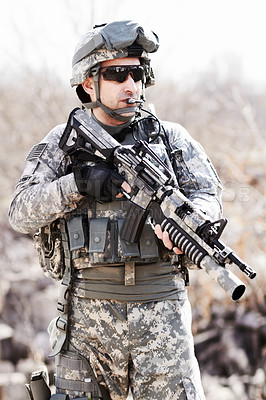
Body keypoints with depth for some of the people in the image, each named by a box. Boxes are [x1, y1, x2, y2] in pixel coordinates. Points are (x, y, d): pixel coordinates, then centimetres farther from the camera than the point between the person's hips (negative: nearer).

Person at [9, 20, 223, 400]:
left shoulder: (170, 137, 9)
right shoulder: (61, 143, 7)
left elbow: (208, 196, 0)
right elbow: (21, 212, -2)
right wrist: (79, 182, -17)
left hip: (161, 311, 0)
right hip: (88, 312, 0)